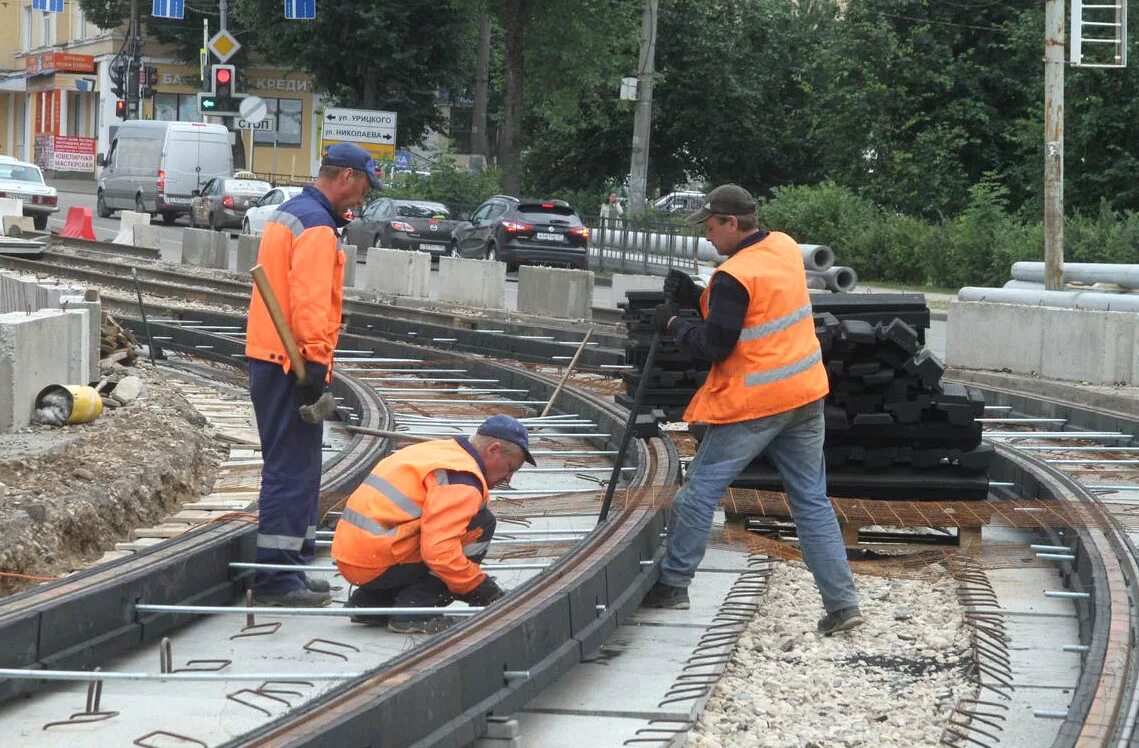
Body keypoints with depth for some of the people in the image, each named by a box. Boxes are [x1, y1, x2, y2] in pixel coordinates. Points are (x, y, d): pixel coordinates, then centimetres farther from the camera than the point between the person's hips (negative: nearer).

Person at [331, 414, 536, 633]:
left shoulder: (437, 450, 19)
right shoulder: (461, 479, -13)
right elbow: (440, 552, -23)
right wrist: (483, 588, -10)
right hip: (377, 565, -10)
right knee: (481, 524, -6)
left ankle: (371, 601, 17)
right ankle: (414, 608, -8)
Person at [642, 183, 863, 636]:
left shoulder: (734, 276, -20)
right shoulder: (785, 248, 5)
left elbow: (713, 347, -17)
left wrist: (674, 324, -1)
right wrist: (696, 298, 6)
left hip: (752, 403, -8)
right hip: (805, 394, 8)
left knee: (700, 491, 6)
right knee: (812, 500, 9)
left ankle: (673, 584, 15)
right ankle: (842, 602, 4)